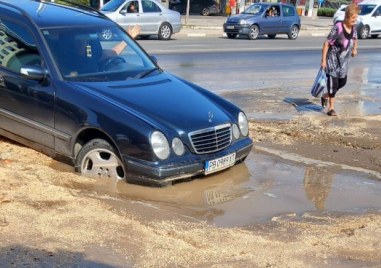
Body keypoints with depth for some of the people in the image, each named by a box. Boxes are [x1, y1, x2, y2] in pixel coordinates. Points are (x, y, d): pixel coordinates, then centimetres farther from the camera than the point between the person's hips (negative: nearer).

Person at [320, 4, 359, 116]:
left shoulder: (353, 27, -1)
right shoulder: (338, 27, -22)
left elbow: (355, 39, 22)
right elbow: (327, 43, -18)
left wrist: (355, 49, 5)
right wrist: (323, 60, -19)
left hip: (344, 61, 7)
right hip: (333, 60, -7)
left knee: (342, 82, 15)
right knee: (333, 83, -4)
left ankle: (325, 96, 38)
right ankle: (331, 108, 8)